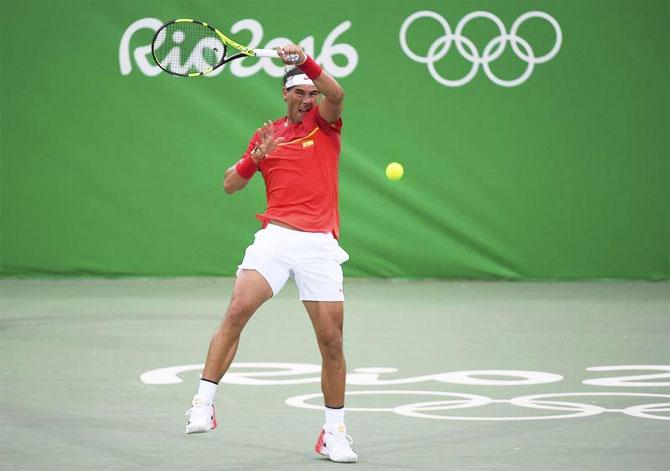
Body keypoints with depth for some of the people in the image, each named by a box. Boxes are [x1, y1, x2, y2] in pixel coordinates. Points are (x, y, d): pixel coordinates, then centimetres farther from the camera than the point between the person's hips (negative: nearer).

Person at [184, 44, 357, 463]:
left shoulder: (324, 122, 7)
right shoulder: (267, 135, 14)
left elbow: (336, 94, -16)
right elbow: (231, 185, 14)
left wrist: (306, 60, -32)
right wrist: (255, 158, -5)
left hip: (320, 245, -1)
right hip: (275, 238, 1)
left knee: (332, 341, -3)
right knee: (237, 311, -18)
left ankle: (334, 431, 10)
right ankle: (204, 403, -13)